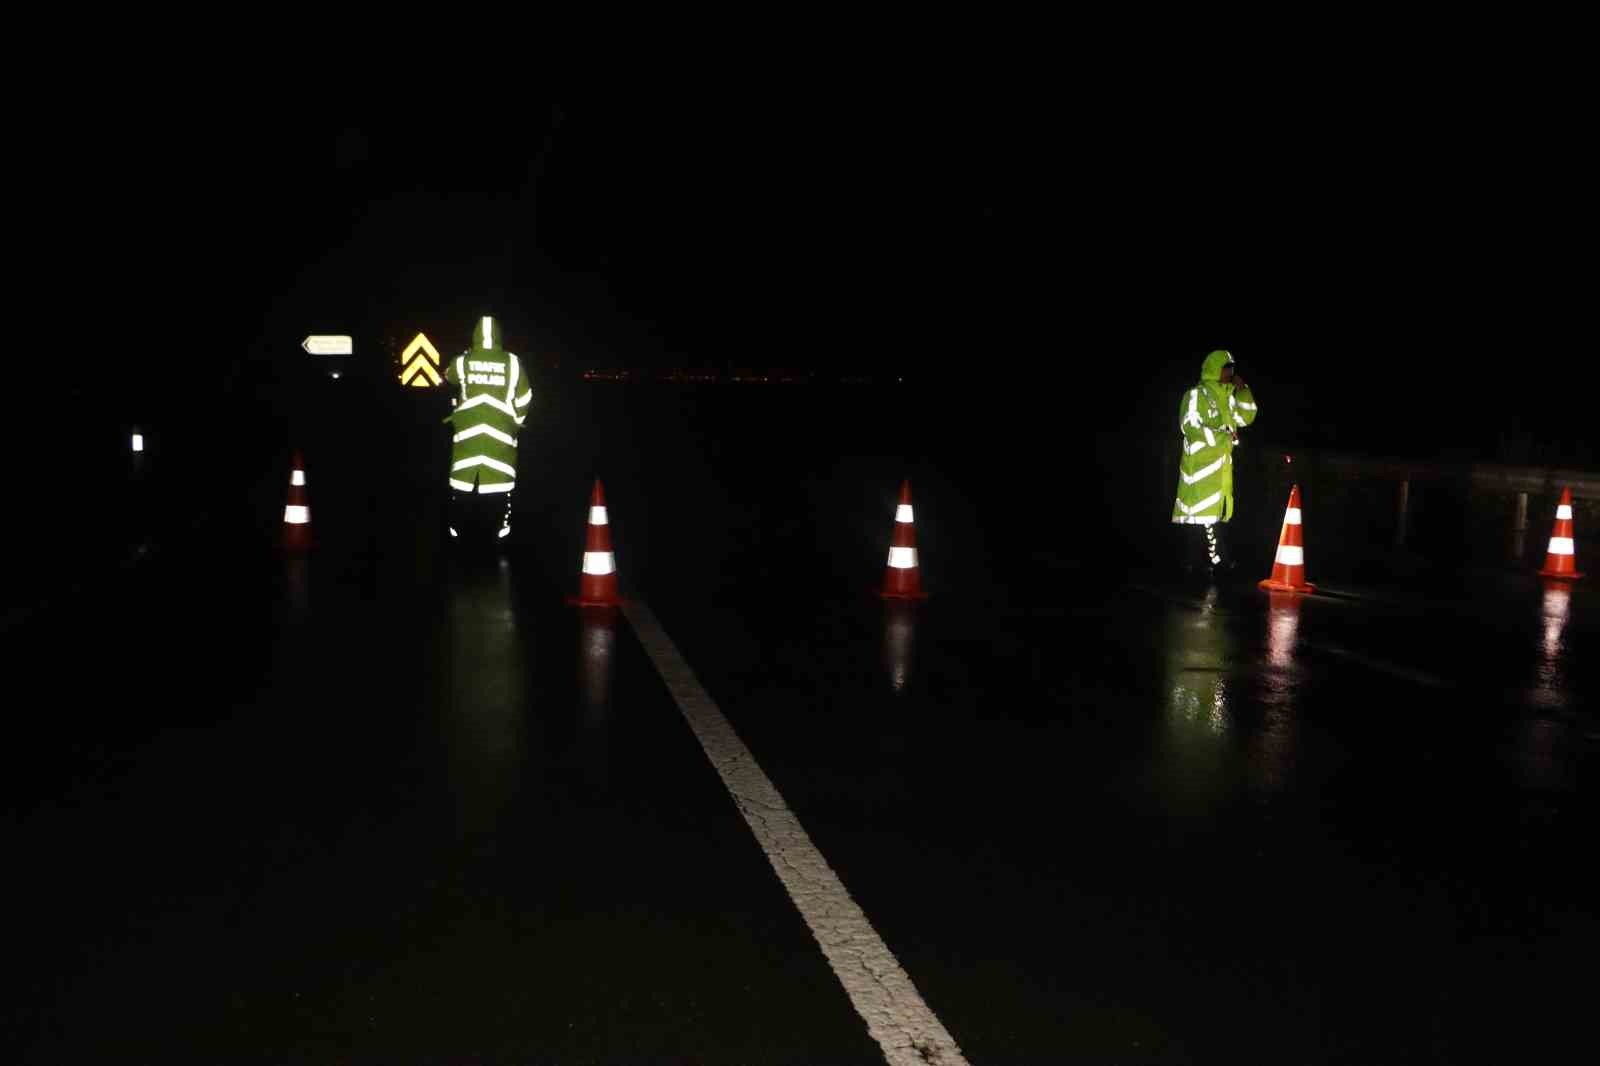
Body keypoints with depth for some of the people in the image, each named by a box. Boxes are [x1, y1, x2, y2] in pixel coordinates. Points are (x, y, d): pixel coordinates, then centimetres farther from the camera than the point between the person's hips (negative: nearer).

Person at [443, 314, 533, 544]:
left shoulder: (462, 362, -2)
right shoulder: (512, 363, -4)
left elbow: (448, 378, 21)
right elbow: (524, 399, 1)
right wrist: (515, 421, 17)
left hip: (467, 430, 1)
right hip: (501, 430, -1)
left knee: (462, 475, 9)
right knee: (501, 477, 6)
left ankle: (457, 528, 13)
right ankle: (502, 528, 6)